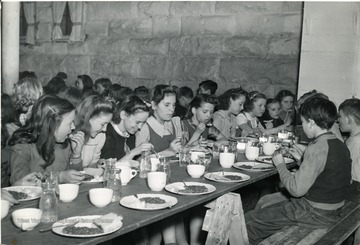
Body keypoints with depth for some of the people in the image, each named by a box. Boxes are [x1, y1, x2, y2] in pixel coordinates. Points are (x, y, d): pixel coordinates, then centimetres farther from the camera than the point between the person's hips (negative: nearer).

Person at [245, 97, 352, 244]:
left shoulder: (318, 148, -24)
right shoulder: (340, 145, 4)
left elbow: (296, 189, -23)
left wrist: (280, 165, -9)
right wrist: (302, 159, 15)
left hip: (315, 214, -10)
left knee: (248, 221, -4)